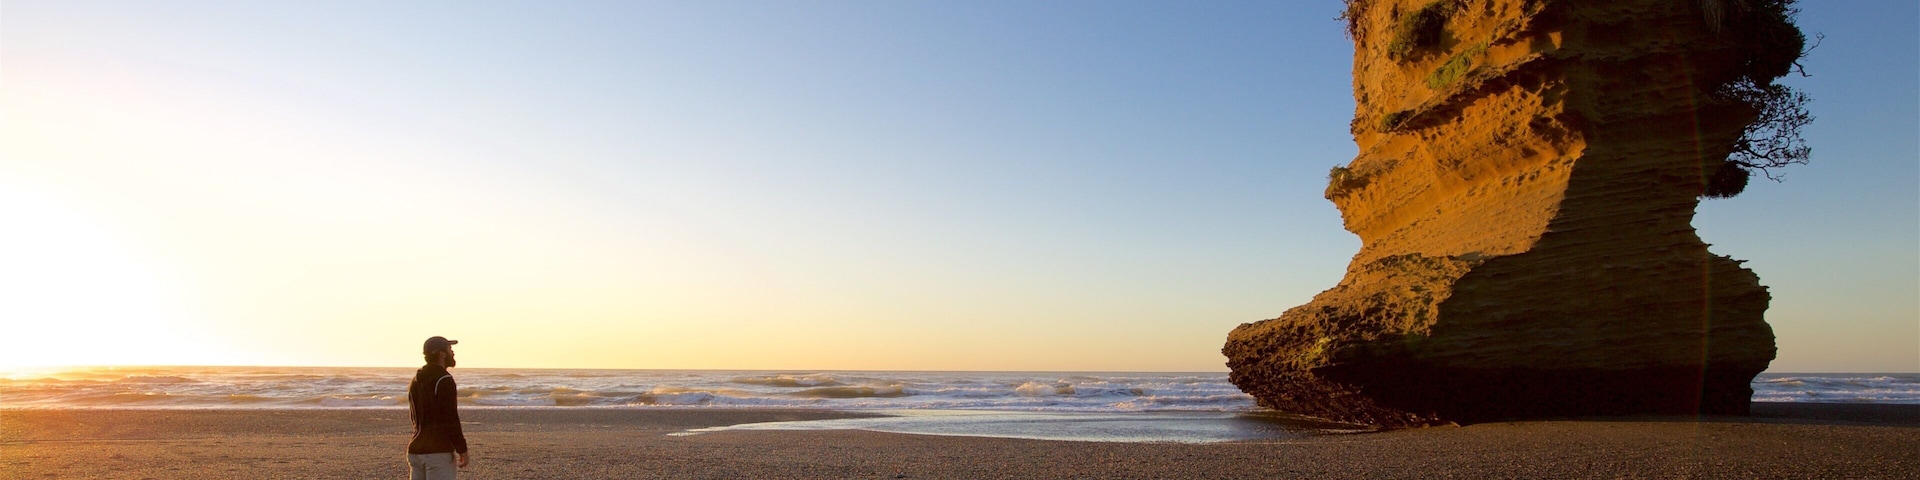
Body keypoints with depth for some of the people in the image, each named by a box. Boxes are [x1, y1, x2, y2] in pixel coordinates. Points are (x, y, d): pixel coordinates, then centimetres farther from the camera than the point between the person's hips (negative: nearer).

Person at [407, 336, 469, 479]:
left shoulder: (416, 381, 14)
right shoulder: (444, 380, -13)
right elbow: (450, 419, -17)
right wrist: (462, 450, -11)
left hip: (415, 450, 9)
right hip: (439, 451, -9)